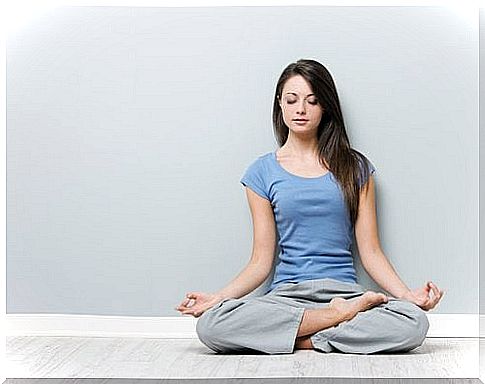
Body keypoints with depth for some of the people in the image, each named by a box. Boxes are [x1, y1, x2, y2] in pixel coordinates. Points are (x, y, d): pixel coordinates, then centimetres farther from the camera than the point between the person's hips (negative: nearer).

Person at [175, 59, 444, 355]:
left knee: (414, 322, -31)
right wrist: (217, 297, -11)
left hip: (345, 289, 0)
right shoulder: (263, 172, 9)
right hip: (286, 293, 1)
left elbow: (370, 251, 7)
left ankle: (301, 339, -15)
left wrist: (408, 294, -10)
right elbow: (262, 261, 5)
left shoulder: (355, 167, 10)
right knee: (210, 325, -30)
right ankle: (340, 316, -18)